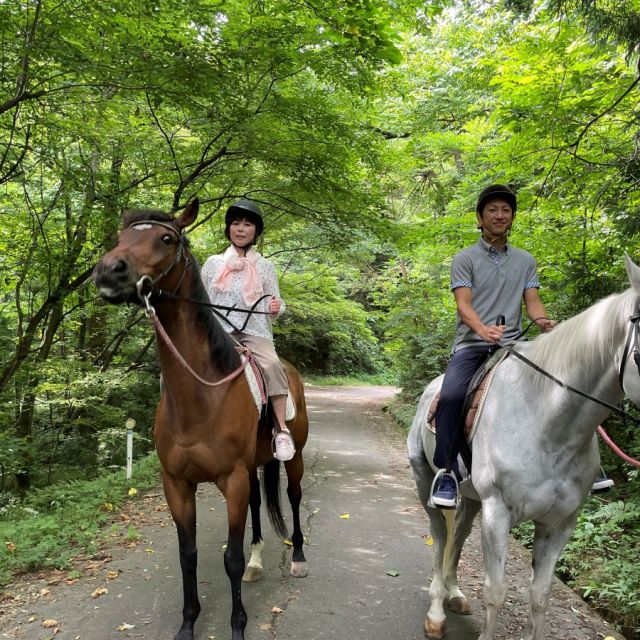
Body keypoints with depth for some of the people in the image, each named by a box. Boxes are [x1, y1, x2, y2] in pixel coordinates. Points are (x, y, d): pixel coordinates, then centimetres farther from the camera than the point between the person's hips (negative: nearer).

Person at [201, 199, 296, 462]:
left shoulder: (265, 266, 13)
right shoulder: (213, 263, 15)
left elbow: (274, 307, 13)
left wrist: (276, 308, -10)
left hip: (255, 332, -1)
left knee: (272, 365, -31)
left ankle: (281, 429, -23)